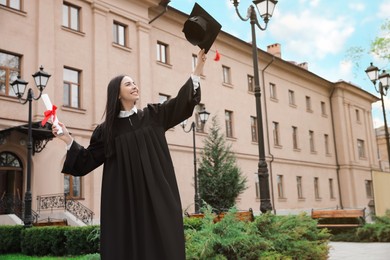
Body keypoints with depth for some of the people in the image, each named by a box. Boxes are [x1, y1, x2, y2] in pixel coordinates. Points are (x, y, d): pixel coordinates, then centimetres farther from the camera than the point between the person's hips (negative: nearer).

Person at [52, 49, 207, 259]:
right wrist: (68, 139, -3)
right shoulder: (107, 129, 7)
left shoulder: (153, 115, 10)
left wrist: (198, 69, -1)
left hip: (156, 197, 1)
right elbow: (88, 160, 9)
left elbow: (182, 101, 5)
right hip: (124, 200, -1)